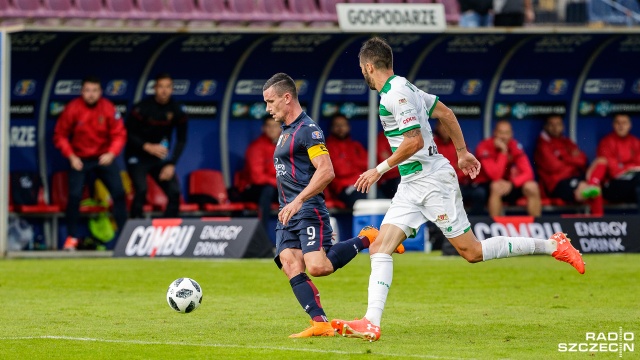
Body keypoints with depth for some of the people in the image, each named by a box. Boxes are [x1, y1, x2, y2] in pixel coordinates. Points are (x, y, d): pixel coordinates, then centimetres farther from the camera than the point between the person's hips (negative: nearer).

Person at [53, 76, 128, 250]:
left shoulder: (108, 108, -10)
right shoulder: (72, 108, -12)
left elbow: (119, 134, -6)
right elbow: (60, 135, -4)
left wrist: (111, 154, -21)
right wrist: (71, 156, -13)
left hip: (104, 157, 1)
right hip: (80, 159, -1)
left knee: (119, 193, -6)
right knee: (74, 195, -15)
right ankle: (72, 237, -2)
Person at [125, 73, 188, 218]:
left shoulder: (176, 110, -6)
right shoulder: (142, 108, -18)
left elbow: (181, 140, 0)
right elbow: (129, 134, -14)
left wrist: (171, 164, -10)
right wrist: (148, 147, -28)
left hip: (160, 157, 4)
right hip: (138, 157, -4)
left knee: (174, 192, -6)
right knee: (141, 191, -23)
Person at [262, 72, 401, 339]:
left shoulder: (307, 129, -10)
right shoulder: (286, 131, 21)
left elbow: (326, 171, -20)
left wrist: (298, 201, -25)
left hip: (308, 210, -9)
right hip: (287, 215, 9)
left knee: (318, 267, -21)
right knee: (291, 266, -10)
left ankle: (367, 239, 1)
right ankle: (320, 324, -17)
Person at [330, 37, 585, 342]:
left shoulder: (396, 94, -17)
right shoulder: (403, 88, 12)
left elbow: (414, 141, -23)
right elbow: (445, 113, 21)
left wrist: (380, 170, -15)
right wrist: (462, 152, 28)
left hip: (432, 181, -10)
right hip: (411, 185, 10)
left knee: (472, 252, -4)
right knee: (380, 247, -3)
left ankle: (552, 246, 6)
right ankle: (371, 324, -11)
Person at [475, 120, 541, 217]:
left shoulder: (514, 146, -6)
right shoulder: (484, 147, -19)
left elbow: (528, 173, -13)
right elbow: (495, 176, -28)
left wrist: (511, 184, -29)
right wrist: (503, 152, -31)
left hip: (508, 184, 5)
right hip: (486, 185, -5)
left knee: (532, 187, -18)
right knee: (497, 187, -37)